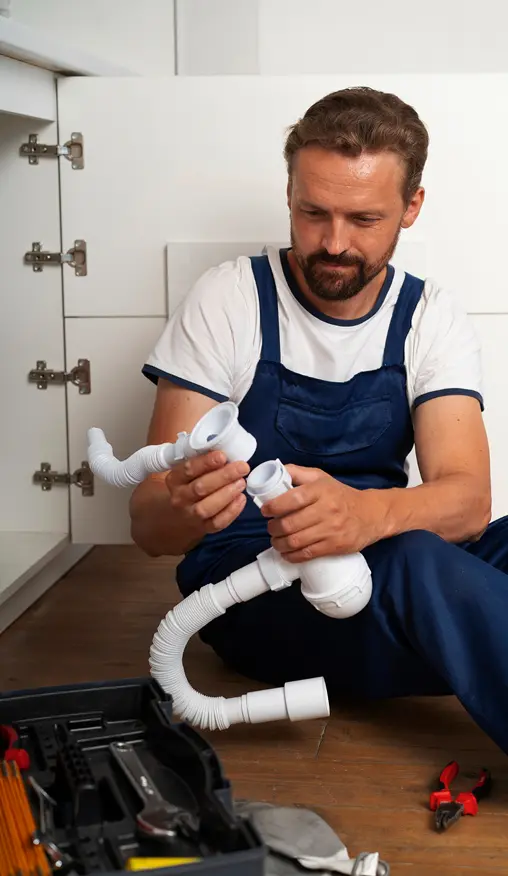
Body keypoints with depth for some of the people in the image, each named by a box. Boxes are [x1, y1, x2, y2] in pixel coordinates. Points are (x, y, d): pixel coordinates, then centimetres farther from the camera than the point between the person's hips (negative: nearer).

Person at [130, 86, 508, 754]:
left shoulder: (433, 318, 0)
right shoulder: (229, 299, -7)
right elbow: (148, 525, -10)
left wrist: (367, 513, -39)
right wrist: (184, 508, -36)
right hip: (244, 575, -3)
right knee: (418, 562, -34)